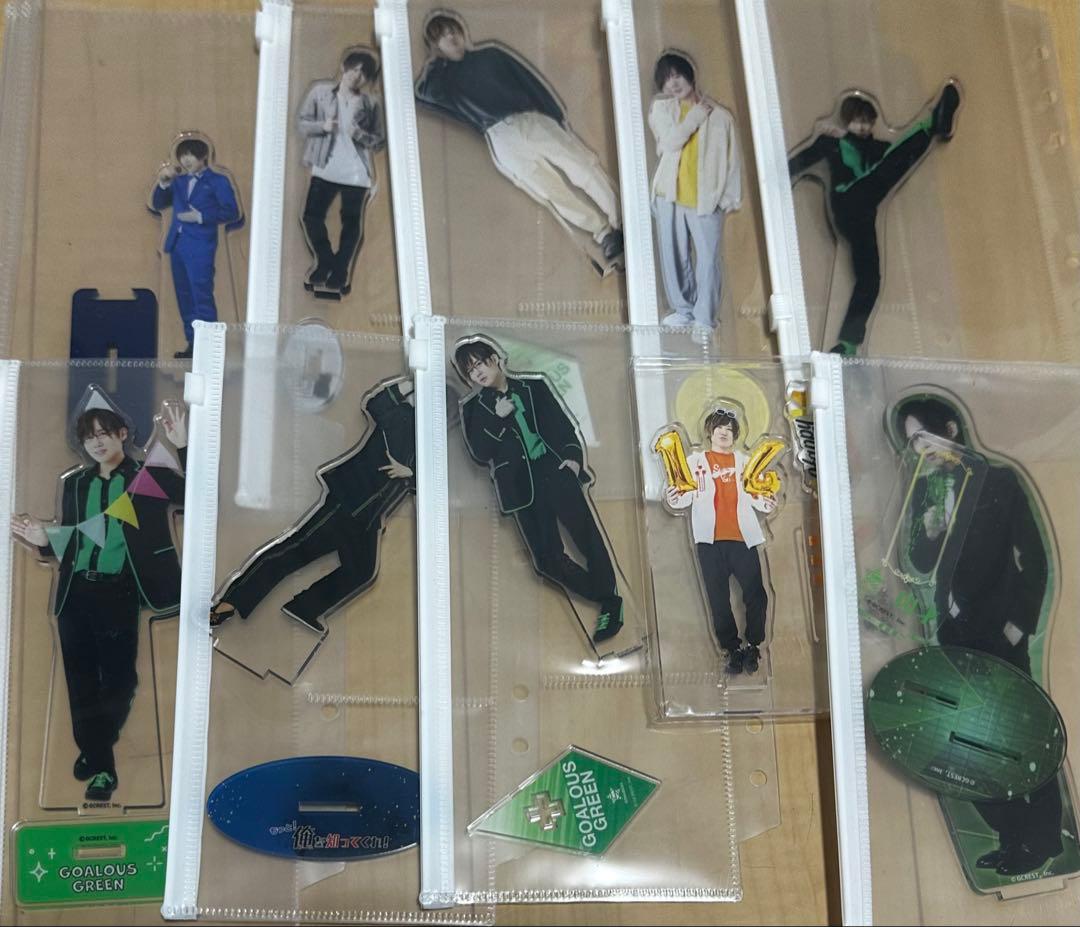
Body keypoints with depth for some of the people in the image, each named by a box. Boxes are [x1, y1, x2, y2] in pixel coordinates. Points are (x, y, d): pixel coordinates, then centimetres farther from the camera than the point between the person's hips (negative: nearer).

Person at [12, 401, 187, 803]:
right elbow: (68, 545, 14)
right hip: (76, 594, 4)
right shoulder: (74, 483, 12)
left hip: (120, 595, -4)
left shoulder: (151, 477, 0)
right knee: (80, 680, 9)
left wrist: (183, 446, -22)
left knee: (116, 679, 3)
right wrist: (44, 541, -8)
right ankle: (95, 757, 23)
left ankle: (100, 759, 22)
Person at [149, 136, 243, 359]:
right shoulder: (179, 181, 16)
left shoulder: (218, 181, 1)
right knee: (184, 297, 8)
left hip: (200, 247, -6)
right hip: (177, 244, 6)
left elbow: (232, 212, -7)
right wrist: (163, 184, -1)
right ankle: (193, 344, 14)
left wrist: (201, 217, -13)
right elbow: (157, 205, 15)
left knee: (202, 296, -11)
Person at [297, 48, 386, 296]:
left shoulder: (370, 104, 3)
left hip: (356, 172, 0)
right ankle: (325, 262, 20)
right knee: (311, 217, -3)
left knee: (352, 225, 3)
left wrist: (360, 135, -14)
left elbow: (380, 141, 5)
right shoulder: (320, 91, 2)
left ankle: (339, 275, 18)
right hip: (325, 168, 0)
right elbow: (301, 122, 4)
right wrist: (322, 126, -15)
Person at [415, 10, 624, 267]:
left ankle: (622, 222, -13)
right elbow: (423, 92, -7)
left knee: (583, 166, -15)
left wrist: (559, 119, 9)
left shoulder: (490, 54, 20)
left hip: (533, 120, 2)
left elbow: (532, 83, 17)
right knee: (550, 188, -21)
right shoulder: (443, 76, 17)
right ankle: (605, 233, -25)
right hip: (501, 136, -2)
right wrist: (435, 61, 9)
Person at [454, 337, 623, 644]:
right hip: (523, 485, 0)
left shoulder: (534, 387, 13)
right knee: (548, 559, -11)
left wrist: (573, 454, -4)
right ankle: (609, 600, 3)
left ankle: (610, 601, -1)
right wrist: (497, 419, -8)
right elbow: (479, 453, 3)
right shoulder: (473, 408, 12)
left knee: (587, 535, -14)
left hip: (556, 470, 0)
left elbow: (563, 424, 12)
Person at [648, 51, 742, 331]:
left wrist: (731, 196, -4)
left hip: (706, 199, -2)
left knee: (708, 259, -4)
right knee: (673, 256, 9)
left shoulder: (719, 115, 0)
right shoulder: (660, 108, 4)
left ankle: (704, 318, 5)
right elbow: (670, 142, -13)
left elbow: (733, 158, 2)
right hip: (669, 195, 2)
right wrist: (696, 114, -10)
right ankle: (683, 309, 24)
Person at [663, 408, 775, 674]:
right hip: (710, 540, 0)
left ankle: (753, 646, 11)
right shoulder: (695, 461, 12)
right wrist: (675, 501, -20)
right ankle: (733, 649, 14)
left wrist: (764, 503, -12)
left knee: (756, 594, -6)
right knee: (718, 598, 3)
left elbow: (753, 495, 10)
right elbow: (688, 495, 2)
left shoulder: (744, 461, 15)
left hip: (743, 537, 1)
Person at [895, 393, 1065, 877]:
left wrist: (1019, 624, -9)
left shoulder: (1000, 479, -7)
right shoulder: (925, 488, 5)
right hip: (954, 635, 5)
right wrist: (927, 533, -14)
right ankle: (1014, 838, 23)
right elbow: (921, 563, 6)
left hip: (1000, 633, -5)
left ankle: (1043, 841, 21)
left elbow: (1034, 558, -7)